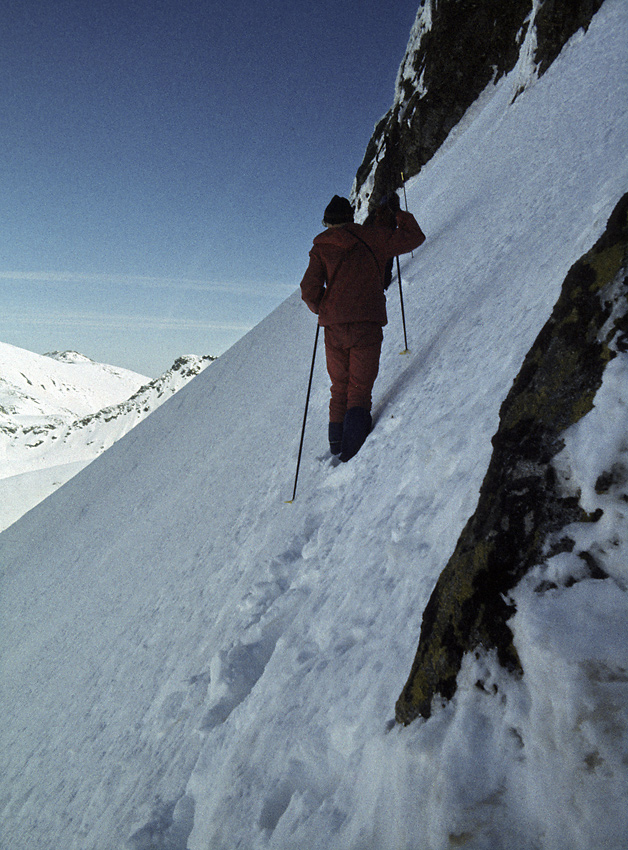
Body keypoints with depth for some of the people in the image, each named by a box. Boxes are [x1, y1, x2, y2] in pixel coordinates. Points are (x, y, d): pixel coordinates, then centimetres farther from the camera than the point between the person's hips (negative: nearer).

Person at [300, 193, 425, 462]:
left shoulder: (321, 248, 9)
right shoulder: (373, 237, 7)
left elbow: (309, 290, 0)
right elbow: (414, 237, 15)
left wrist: (320, 308, 20)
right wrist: (398, 212, 29)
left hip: (333, 327, 2)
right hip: (366, 325, -2)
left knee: (340, 388, 17)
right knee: (359, 389, 0)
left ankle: (337, 443, 15)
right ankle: (351, 448, -19)